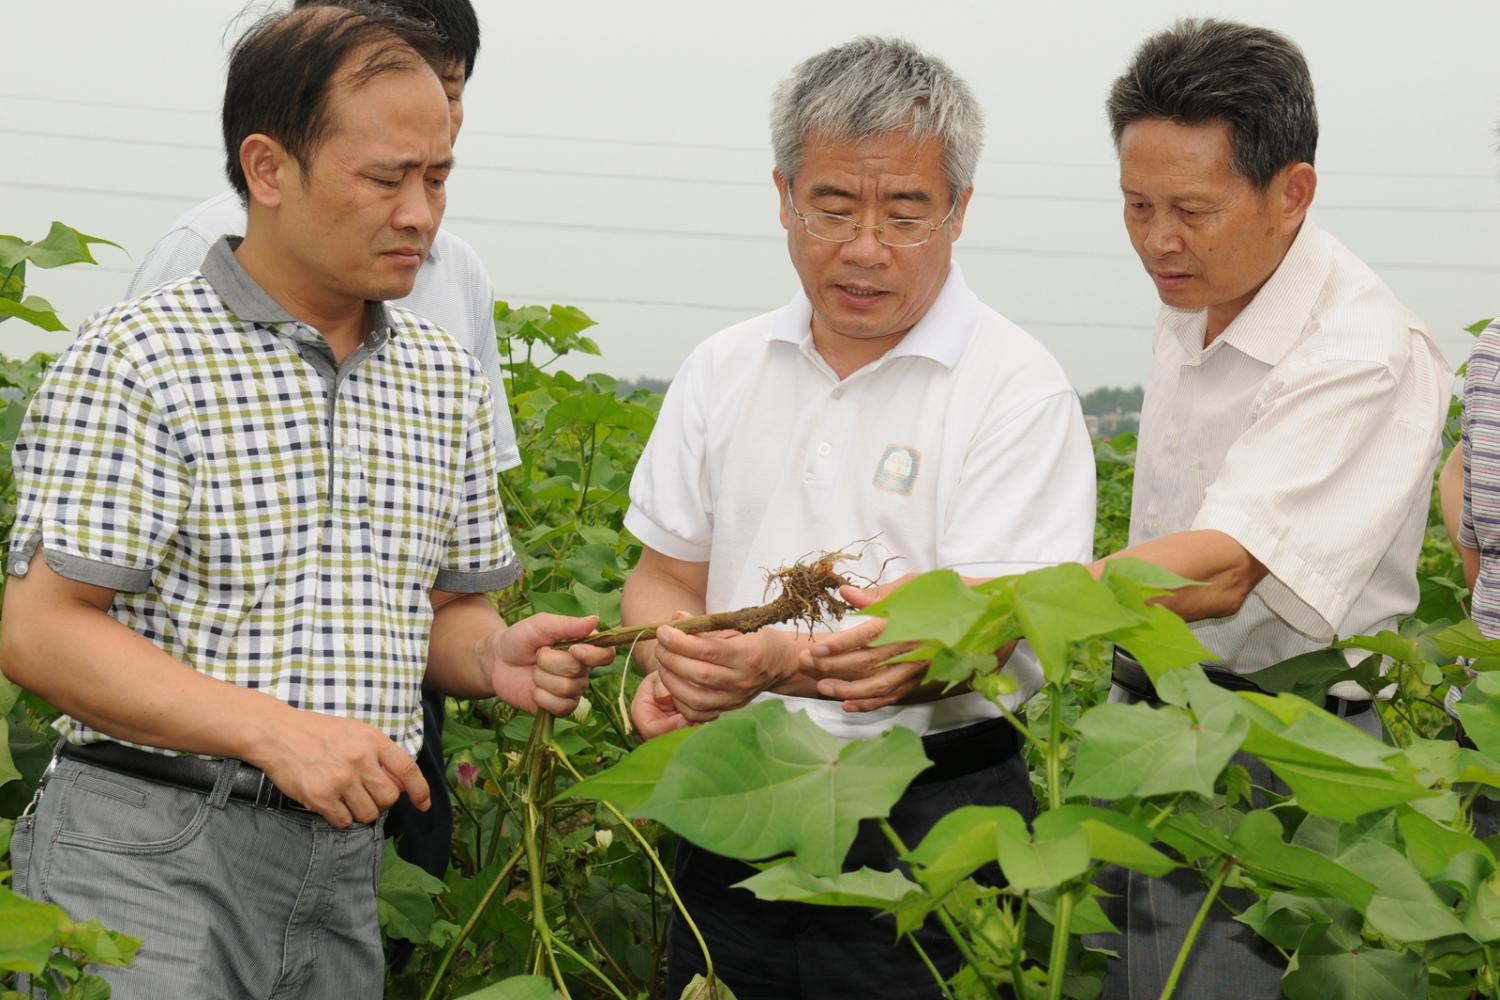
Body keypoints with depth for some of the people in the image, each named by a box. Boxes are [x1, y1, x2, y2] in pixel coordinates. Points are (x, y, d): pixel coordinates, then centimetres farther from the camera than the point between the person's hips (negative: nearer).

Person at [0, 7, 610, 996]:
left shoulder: (446, 378, 12)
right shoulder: (136, 356, -9)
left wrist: (495, 657, -5)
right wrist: (276, 730, -22)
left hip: (343, 867, 6)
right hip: (149, 859, -6)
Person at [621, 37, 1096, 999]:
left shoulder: (1017, 388, -9)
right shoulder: (723, 369, 8)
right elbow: (666, 575, 13)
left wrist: (778, 665, -32)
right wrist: (674, 667, -11)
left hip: (928, 816, -4)